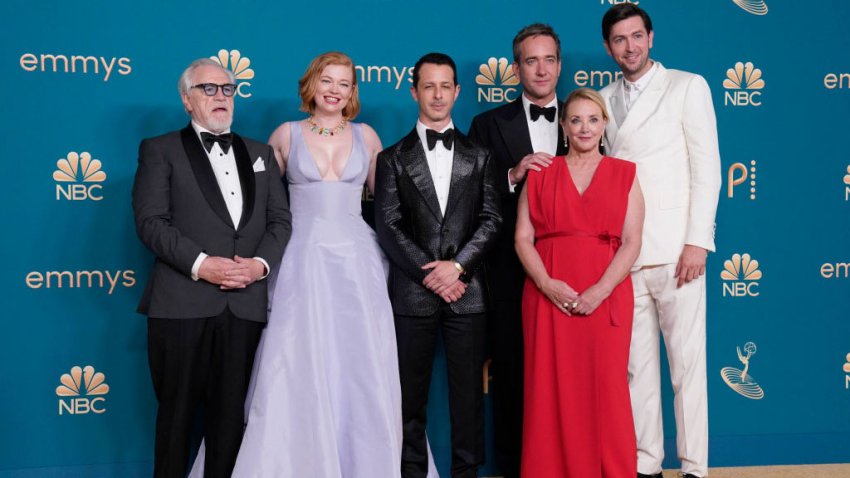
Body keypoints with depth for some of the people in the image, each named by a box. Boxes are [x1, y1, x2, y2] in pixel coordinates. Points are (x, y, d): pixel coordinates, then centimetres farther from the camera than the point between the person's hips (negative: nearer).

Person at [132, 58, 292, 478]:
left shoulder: (260, 154, 18)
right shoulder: (160, 151, 5)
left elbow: (281, 219, 11)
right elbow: (150, 221, -6)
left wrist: (261, 263, -7)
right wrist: (200, 264, -17)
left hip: (245, 305, 4)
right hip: (182, 305, -3)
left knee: (230, 415, 8)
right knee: (177, 411, 5)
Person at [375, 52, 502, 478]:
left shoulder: (478, 156, 12)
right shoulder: (393, 159, 8)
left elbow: (491, 217, 3)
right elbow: (388, 226, 0)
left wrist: (457, 265, -11)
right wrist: (428, 272, -9)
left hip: (467, 291, 1)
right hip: (412, 292, 0)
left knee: (468, 391, 4)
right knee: (411, 394, 4)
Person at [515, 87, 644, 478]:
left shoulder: (624, 174, 9)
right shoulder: (540, 174, 10)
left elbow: (632, 242, 0)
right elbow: (522, 238, 3)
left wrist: (600, 291, -13)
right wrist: (546, 284, -12)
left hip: (606, 296, -1)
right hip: (548, 295, 1)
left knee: (605, 389, -2)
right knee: (550, 389, 1)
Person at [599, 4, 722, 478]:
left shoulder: (687, 87, 3)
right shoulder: (605, 100, 14)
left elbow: (707, 167, -3)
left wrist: (697, 242, -11)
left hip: (675, 252, -4)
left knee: (688, 364, -1)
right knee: (637, 366, 7)